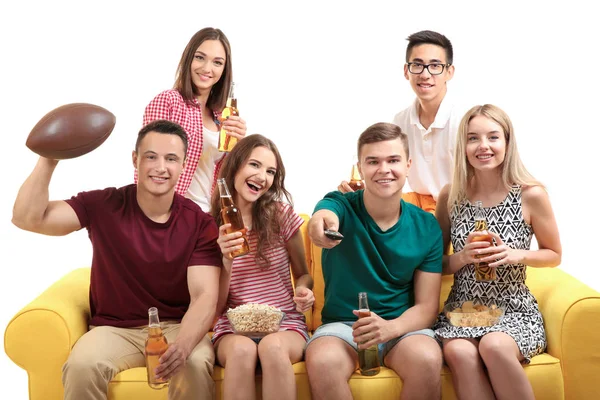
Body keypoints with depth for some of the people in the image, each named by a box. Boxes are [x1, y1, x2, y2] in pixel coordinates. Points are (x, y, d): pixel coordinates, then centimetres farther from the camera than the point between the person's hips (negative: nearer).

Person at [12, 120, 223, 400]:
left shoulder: (200, 223, -7)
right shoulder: (104, 206, -5)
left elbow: (205, 296, -16)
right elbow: (27, 218, -13)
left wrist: (182, 345, -35)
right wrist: (49, 159, -25)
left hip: (177, 327, -1)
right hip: (113, 329, 1)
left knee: (195, 365, -33)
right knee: (82, 366, -30)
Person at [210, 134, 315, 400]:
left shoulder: (283, 216, 0)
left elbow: (302, 274, 13)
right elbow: (216, 307, 1)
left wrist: (304, 291, -11)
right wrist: (227, 262, -17)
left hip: (285, 323, 0)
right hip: (233, 328, 0)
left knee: (272, 346, -36)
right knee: (242, 349, -35)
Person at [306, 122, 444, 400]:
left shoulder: (427, 227, -1)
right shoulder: (342, 206, -7)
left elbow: (427, 306, -1)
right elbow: (329, 212, -34)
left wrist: (391, 327, -23)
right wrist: (322, 219, -60)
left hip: (402, 326, 1)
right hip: (341, 324, -1)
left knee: (428, 359, -32)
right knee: (322, 362, -34)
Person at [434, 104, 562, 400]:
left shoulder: (531, 195, -7)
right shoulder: (451, 196, -1)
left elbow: (554, 255, 7)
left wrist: (517, 255, -13)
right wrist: (462, 257, -14)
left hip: (515, 311, -1)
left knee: (494, 347, -34)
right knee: (459, 352, -32)